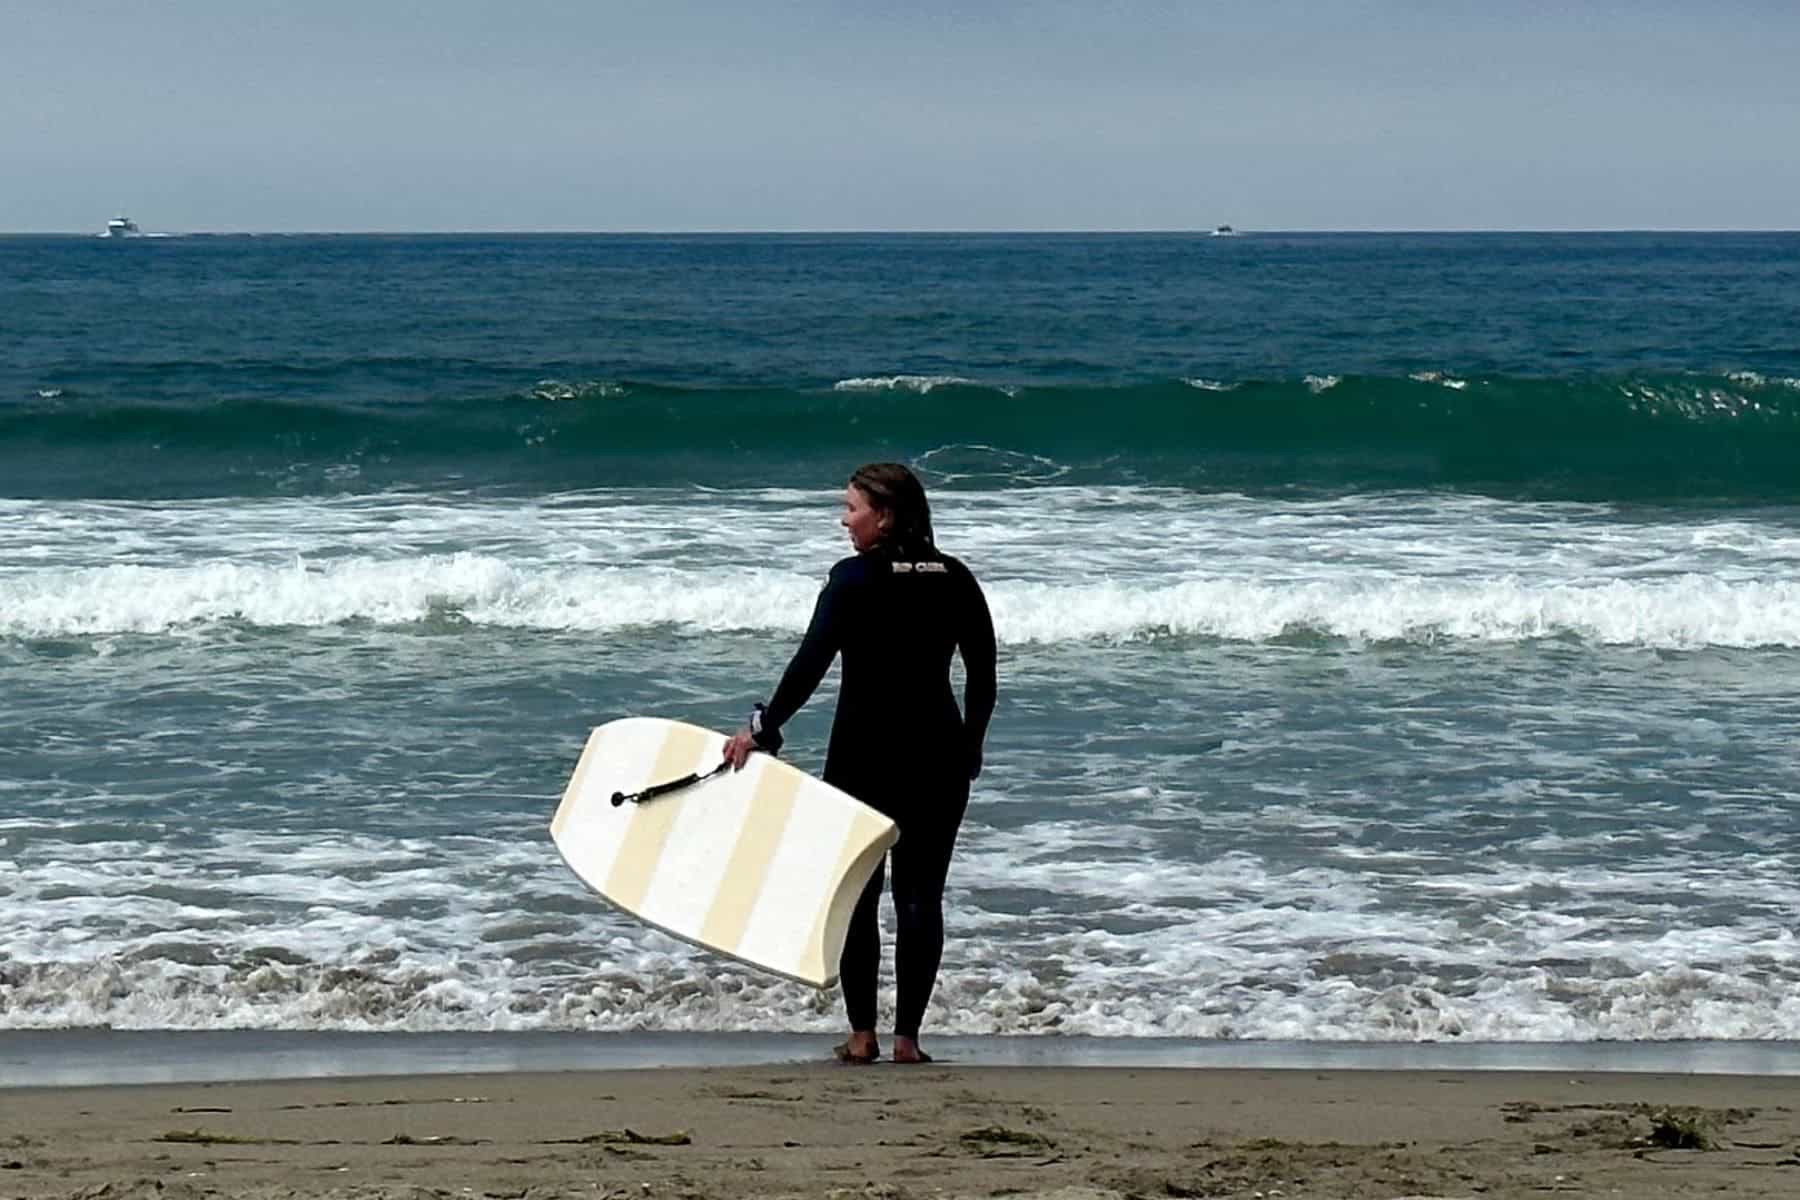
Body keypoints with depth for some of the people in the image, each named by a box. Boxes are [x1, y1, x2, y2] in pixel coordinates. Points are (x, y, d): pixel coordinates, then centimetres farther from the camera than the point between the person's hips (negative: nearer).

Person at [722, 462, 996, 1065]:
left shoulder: (854, 579, -10)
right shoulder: (955, 580, 3)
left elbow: (811, 662, -18)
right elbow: (983, 676, 7)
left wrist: (762, 727, -14)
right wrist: (969, 746, 18)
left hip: (864, 751, -3)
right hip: (936, 754, 3)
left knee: (857, 892, 8)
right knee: (921, 895, 6)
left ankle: (861, 1034, 7)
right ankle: (907, 1037, 3)